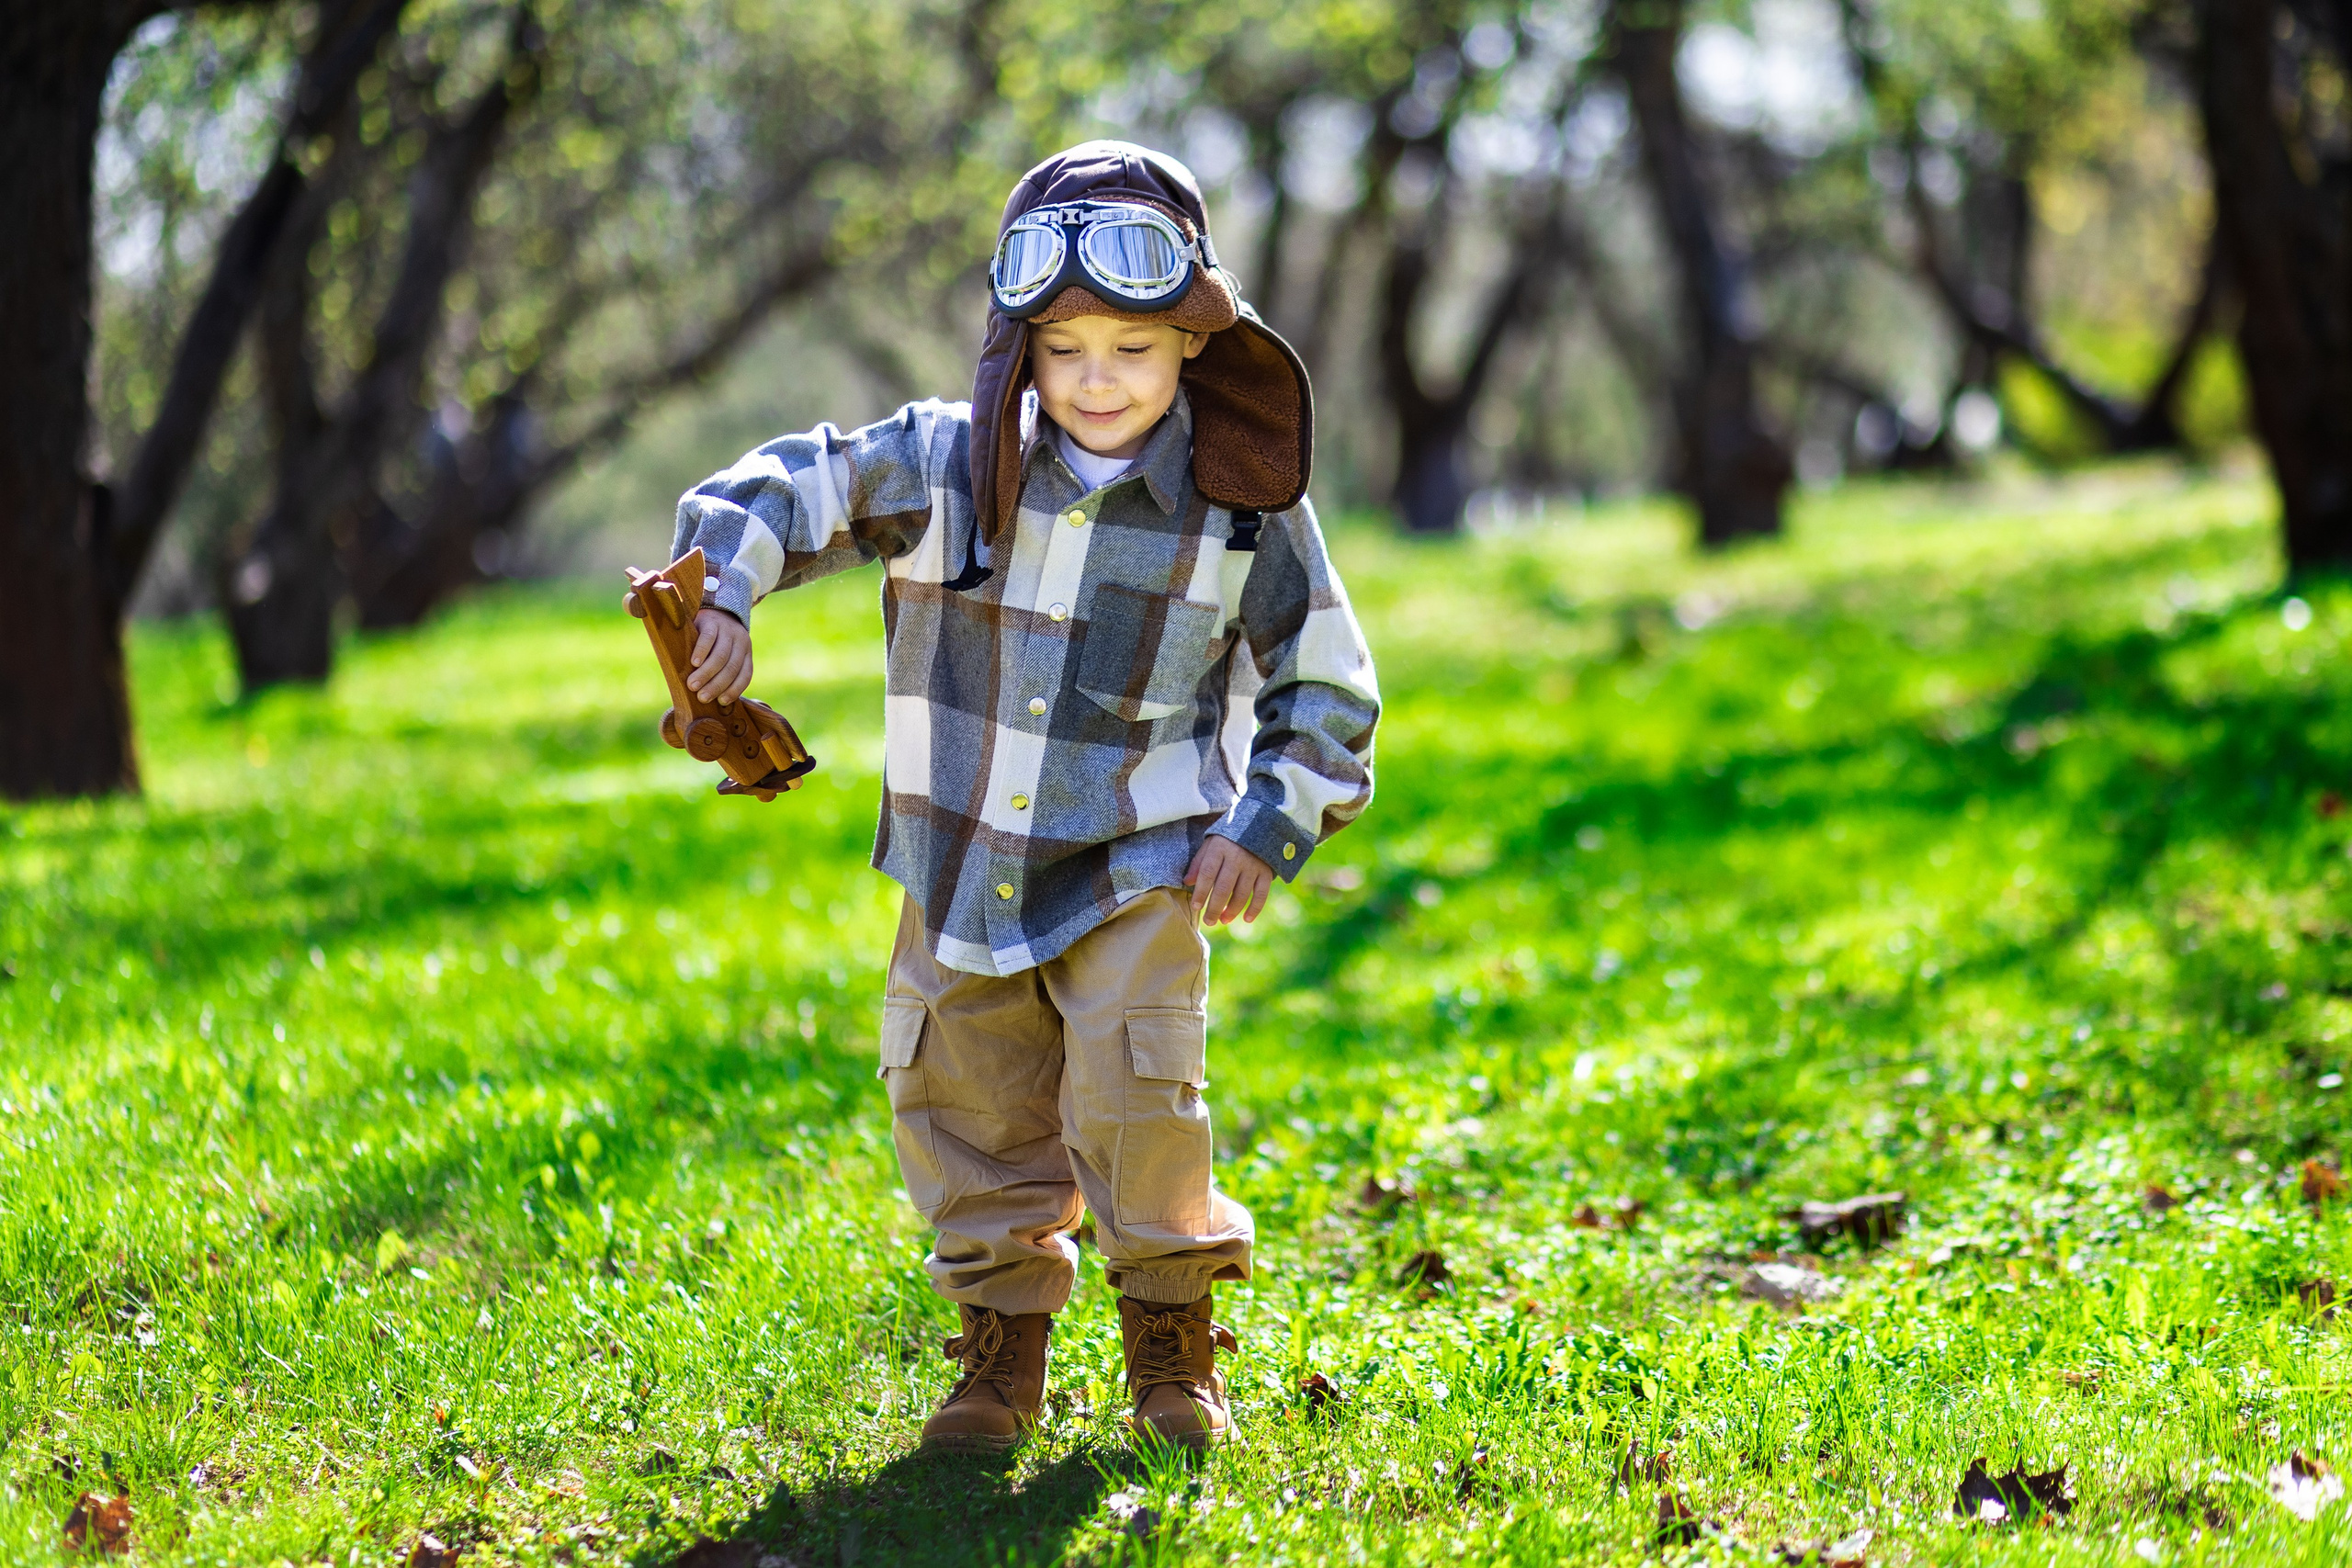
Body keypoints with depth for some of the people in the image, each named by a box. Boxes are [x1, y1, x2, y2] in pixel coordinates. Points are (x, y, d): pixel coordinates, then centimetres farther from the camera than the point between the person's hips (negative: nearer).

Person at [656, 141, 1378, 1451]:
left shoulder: (1245, 511, -6)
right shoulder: (949, 466, -5)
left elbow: (1327, 690, 4)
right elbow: (788, 492, -1)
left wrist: (1269, 830, -6)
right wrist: (719, 594, -20)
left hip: (1137, 870, -3)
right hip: (964, 867, 3)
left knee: (1134, 1091, -16)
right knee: (967, 1105, 6)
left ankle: (1173, 1343, 5)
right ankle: (1002, 1349, 24)